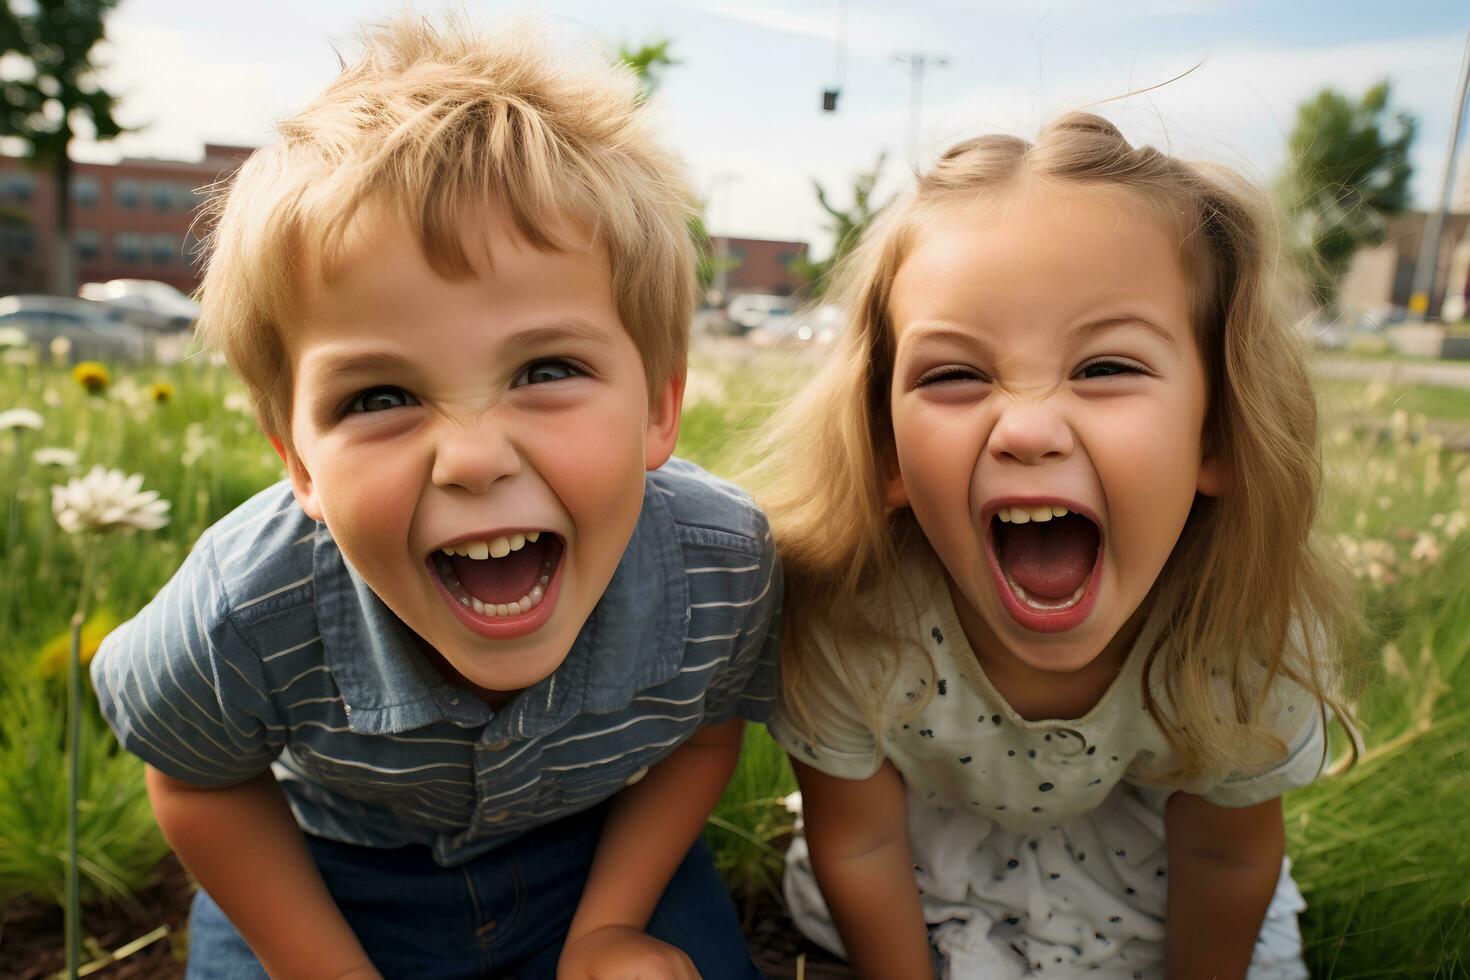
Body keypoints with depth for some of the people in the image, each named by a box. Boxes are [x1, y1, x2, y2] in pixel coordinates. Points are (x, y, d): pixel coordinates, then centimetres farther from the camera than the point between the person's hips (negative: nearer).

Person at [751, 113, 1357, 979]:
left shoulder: (1253, 646, -33)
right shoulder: (845, 620, -38)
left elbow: (1225, 854, -11)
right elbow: (859, 842, -18)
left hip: (1133, 828, 2)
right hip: (930, 816, -1)